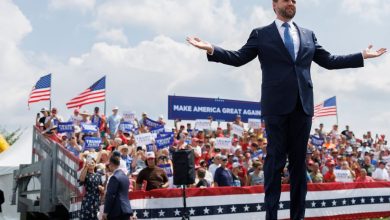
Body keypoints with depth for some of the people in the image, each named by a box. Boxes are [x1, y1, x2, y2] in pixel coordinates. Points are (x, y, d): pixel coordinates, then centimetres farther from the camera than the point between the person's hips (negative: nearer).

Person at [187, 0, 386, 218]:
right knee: (275, 159, -2)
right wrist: (212, 49, -12)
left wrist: (363, 56, 17)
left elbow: (329, 61, 18)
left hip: (302, 105, 4)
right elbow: (239, 58, 1)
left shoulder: (308, 35, 18)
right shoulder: (261, 34, 8)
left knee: (299, 160, 6)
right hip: (277, 105, -3)